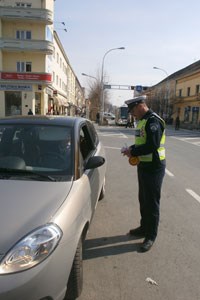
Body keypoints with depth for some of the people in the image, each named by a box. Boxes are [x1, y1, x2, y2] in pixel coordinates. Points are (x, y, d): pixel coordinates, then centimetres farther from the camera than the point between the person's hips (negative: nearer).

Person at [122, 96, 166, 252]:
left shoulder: (153, 121, -19)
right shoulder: (143, 121, 11)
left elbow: (152, 146, -27)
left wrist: (133, 152, -17)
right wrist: (132, 148, 3)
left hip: (154, 167, -10)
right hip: (144, 165, 10)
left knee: (152, 202, 2)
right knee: (143, 199, 20)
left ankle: (151, 236, 17)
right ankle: (144, 228, 37)